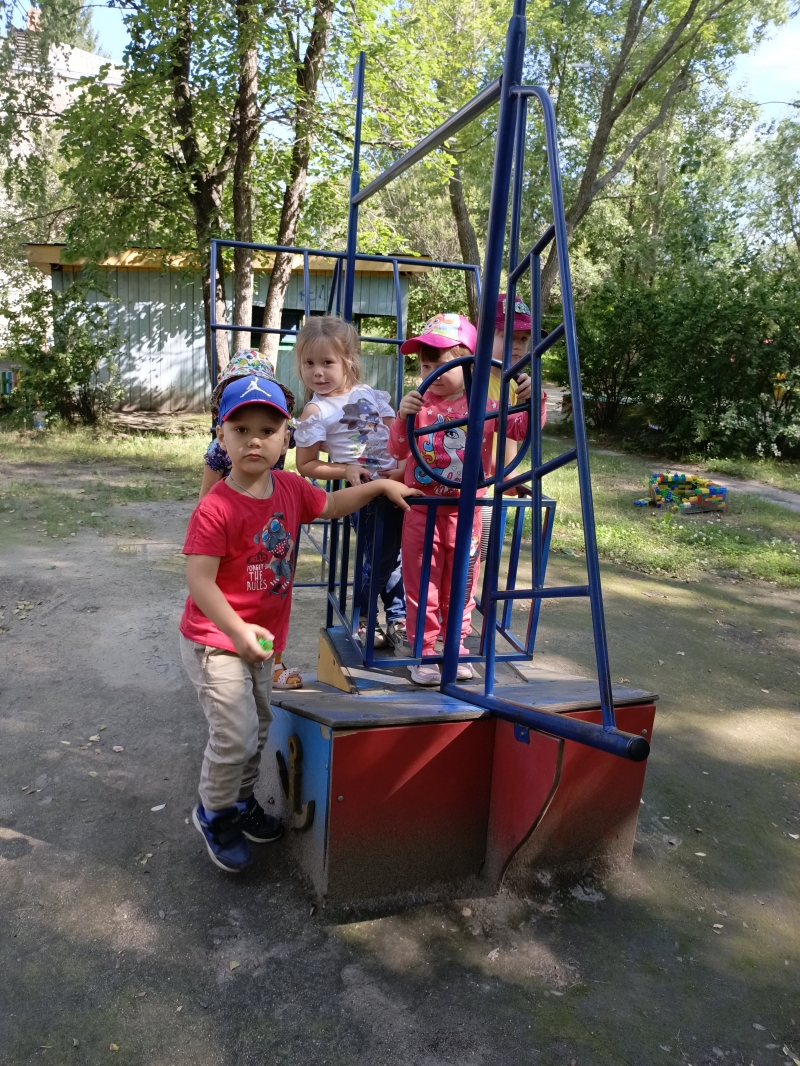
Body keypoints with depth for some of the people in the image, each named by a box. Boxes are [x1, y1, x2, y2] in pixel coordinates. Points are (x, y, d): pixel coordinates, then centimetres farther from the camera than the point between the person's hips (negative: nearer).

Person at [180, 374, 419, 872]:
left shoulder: (291, 488, -3)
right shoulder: (215, 509, -24)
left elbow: (330, 505, 17)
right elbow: (199, 580, -27)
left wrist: (380, 485, 10)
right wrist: (238, 630, -37)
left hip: (261, 637, 7)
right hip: (216, 641, -7)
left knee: (259, 727, 21)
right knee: (236, 734, -7)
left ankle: (242, 800, 44)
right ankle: (214, 813, 21)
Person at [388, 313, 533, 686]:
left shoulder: (485, 403, -3)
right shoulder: (419, 403, -5)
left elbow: (523, 429, -3)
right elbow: (397, 451, -9)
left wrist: (530, 401, -21)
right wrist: (403, 417, -27)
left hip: (465, 511, 1)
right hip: (422, 510, -1)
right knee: (421, 582, 7)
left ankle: (457, 647, 30)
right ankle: (423, 652, 19)